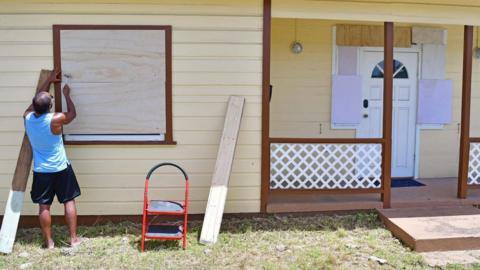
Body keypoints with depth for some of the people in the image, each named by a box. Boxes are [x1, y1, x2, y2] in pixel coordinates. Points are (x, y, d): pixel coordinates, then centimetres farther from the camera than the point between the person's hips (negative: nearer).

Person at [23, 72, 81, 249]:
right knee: (69, 202, 9)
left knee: (44, 207, 9)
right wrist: (66, 94, 11)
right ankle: (74, 239, 13)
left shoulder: (27, 117, -7)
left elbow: (37, 99, 11)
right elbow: (72, 114, 1)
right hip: (61, 169, -3)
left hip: (41, 171, 3)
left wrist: (49, 80, 19)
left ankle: (49, 242, 17)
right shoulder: (55, 120, -21)